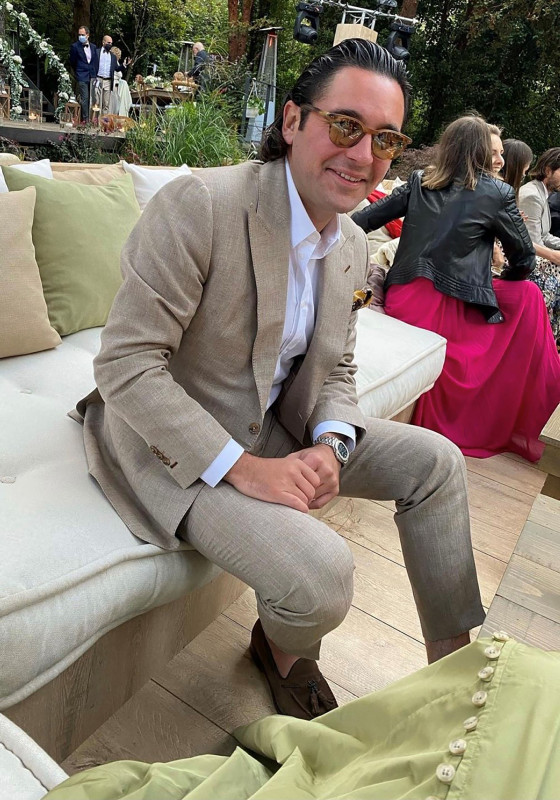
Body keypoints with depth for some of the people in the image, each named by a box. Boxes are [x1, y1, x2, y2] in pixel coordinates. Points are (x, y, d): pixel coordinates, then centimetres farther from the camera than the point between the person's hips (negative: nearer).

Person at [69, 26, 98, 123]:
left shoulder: (93, 47, 11)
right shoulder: (75, 46, -1)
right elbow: (72, 62, 6)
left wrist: (95, 74, 9)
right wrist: (77, 73, 11)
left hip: (92, 77, 4)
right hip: (82, 77, -4)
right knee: (84, 98, -9)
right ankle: (85, 119, -5)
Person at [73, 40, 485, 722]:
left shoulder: (353, 245, 3)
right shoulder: (200, 204, -22)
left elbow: (336, 368, 11)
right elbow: (124, 364, -23)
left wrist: (329, 444, -11)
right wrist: (243, 467, -25)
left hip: (275, 427, 8)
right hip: (174, 445, -7)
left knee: (436, 460, 1)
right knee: (321, 574, -26)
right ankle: (283, 652, 15)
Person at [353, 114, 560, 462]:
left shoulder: (419, 182, 9)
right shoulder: (497, 194, -1)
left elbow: (368, 217, 14)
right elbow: (524, 258, 8)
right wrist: (503, 280, 28)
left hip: (402, 301, 4)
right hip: (446, 312, -3)